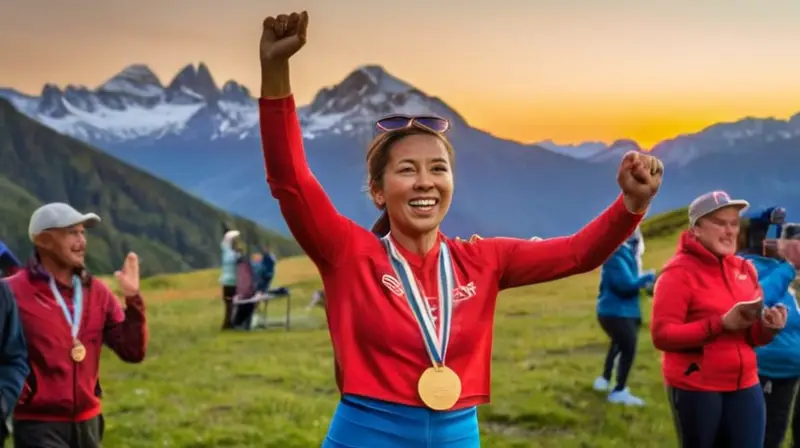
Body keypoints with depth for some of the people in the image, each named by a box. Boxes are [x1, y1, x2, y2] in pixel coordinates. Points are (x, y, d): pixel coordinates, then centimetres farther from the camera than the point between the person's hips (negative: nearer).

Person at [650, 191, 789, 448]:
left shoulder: (744, 269, 10)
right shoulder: (679, 272, -9)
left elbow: (750, 336, 17)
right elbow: (661, 335, -17)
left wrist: (767, 327, -7)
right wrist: (721, 324, -23)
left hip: (743, 385, 6)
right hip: (695, 386, -6)